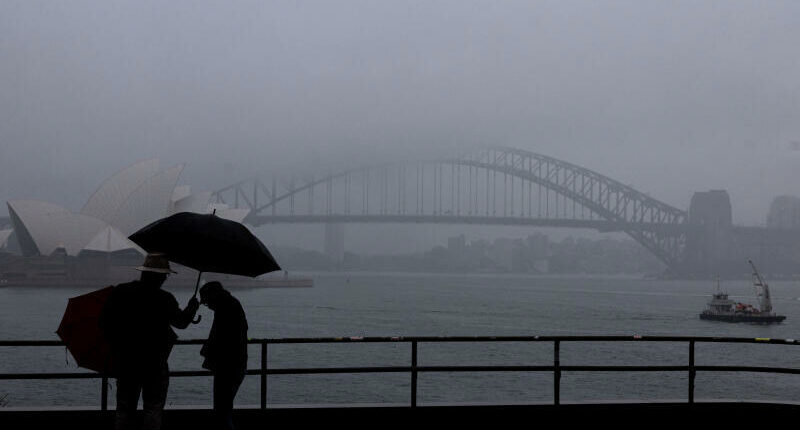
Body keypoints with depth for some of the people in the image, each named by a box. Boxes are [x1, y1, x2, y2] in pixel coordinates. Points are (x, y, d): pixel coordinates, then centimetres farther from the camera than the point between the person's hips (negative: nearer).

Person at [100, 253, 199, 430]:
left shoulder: (120, 292, -3)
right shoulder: (165, 300, -13)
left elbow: (104, 322, 1)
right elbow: (181, 322, 1)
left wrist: (117, 344, 14)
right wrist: (191, 308, 21)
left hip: (124, 362, 3)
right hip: (154, 364, -3)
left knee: (124, 410, 13)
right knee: (153, 410, 6)